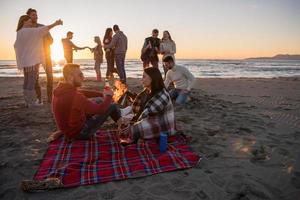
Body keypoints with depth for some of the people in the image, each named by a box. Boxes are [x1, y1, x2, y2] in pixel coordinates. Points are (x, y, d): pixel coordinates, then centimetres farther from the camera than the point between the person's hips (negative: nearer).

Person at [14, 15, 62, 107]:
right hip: (32, 60, -10)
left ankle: (27, 101, 15)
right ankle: (32, 102, -4)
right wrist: (54, 24, -22)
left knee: (27, 82, 11)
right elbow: (40, 30, -21)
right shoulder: (28, 31, -12)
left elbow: (16, 46, 24)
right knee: (32, 81, -7)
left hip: (25, 61, 10)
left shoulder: (19, 33, 17)